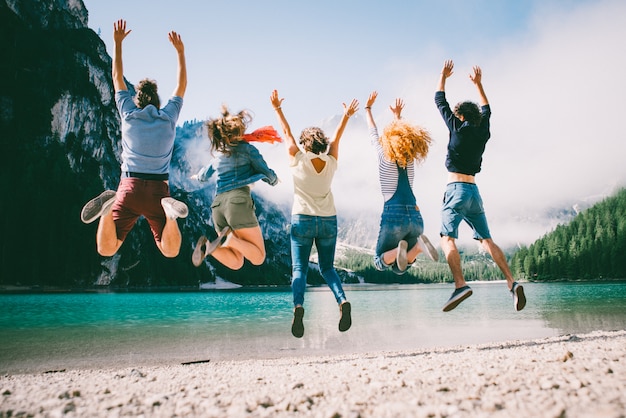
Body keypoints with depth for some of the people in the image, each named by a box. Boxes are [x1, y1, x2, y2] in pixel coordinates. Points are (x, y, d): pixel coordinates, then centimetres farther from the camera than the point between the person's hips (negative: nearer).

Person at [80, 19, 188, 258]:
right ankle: (169, 211, -27)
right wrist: (180, 51, 27)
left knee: (106, 250, 3)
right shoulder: (169, 117, 7)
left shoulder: (128, 114, 8)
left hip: (129, 187, 0)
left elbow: (117, 77, 21)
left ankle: (109, 206, -27)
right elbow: (182, 85, 22)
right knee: (170, 252, 4)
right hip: (159, 190, 0)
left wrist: (118, 43, 27)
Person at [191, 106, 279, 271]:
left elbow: (203, 176, 38)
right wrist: (274, 180, 32)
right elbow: (267, 174, 8)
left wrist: (198, 176, 62)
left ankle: (207, 246, -17)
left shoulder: (219, 155, 23)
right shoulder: (248, 148, 8)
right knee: (258, 257, 1)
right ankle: (230, 238, -25)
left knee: (235, 263, 10)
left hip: (217, 205, 6)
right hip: (238, 201, -6)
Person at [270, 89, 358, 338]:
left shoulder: (298, 160, -5)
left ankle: (298, 306, -25)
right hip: (328, 221, 3)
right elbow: (337, 137, 15)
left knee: (299, 269, 0)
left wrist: (277, 108, 17)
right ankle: (342, 301, -9)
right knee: (327, 267, 15)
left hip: (302, 220, -2)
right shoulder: (331, 163, 0)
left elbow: (287, 133, 5)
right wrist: (347, 115, 28)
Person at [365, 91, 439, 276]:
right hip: (416, 217, 4)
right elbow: (404, 133, 29)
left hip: (393, 216, -4)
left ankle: (398, 250, -18)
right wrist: (397, 115, 46)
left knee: (380, 262, 15)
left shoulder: (385, 158, 0)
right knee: (399, 268, 14)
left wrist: (368, 108, 30)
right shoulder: (411, 160, 11)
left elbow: (373, 133, 16)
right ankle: (418, 245, -16)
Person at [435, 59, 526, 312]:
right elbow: (486, 110, 33)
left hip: (456, 189, -6)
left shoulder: (458, 128, 0)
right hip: (474, 192, 6)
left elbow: (440, 102, 11)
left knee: (447, 238, -14)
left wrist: (443, 77, 25)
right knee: (486, 240, 6)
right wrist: (478, 84, 41)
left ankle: (460, 284, -31)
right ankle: (512, 282, -6)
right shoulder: (483, 132, 13)